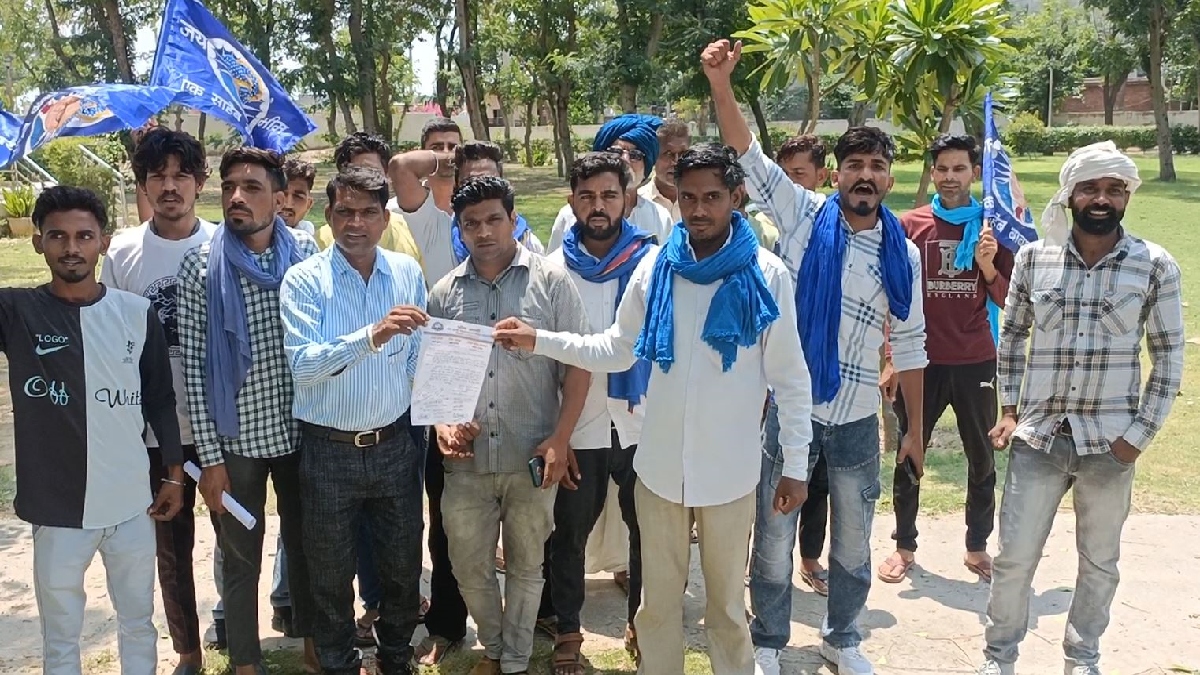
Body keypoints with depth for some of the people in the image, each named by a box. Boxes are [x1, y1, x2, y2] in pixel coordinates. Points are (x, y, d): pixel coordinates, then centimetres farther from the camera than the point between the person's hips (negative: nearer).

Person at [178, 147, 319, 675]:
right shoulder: (202, 265, -9)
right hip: (236, 439, -2)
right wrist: (209, 455, -10)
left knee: (305, 544, 17)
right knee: (241, 558, 12)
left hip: (299, 431, 2)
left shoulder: (305, 252, -3)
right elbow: (193, 365, -8)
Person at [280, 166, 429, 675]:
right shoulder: (304, 280, -9)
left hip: (395, 443, 3)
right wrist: (372, 335, -34)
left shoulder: (408, 273, 1)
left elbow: (418, 357, 7)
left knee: (403, 565, 15)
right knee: (331, 574, 12)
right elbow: (302, 365, -22)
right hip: (329, 449, -2)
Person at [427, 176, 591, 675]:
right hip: (467, 460, 3)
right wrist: (441, 423, -5)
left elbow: (578, 364, -5)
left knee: (526, 566, 12)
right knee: (468, 566, 14)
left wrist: (560, 439, -11)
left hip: (532, 458, -2)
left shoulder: (551, 281, -4)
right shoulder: (445, 293, 6)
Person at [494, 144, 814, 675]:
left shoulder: (766, 275, -8)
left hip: (731, 469, -2)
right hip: (659, 465, 2)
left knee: (727, 601, 15)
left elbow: (790, 377, -5)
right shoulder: (655, 268, -1)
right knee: (658, 599, 16)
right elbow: (616, 351, 6)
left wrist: (795, 463, -5)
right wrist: (538, 340, -3)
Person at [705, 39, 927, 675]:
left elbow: (909, 347, 7)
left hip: (857, 419, 3)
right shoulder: (803, 216, -5)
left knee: (853, 541, 17)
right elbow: (749, 155, -15)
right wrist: (721, 84, -30)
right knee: (774, 538, 10)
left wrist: (915, 429, 8)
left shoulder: (902, 253, 1)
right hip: (787, 408, -2)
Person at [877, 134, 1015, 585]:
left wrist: (988, 265, -17)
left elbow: (1007, 301, 1)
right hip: (921, 361, -1)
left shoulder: (993, 227, 2)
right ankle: (904, 547, 23)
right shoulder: (909, 226, -1)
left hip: (975, 362, 1)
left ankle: (977, 548, 26)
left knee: (982, 459, 10)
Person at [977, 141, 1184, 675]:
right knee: (1014, 557, 6)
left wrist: (1140, 433, -5)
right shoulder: (1033, 257, 0)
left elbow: (1168, 356, 0)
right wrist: (1009, 409, 4)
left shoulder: (1156, 267, -4)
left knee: (1099, 561, 14)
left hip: (1110, 443, 0)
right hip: (1038, 438, 1)